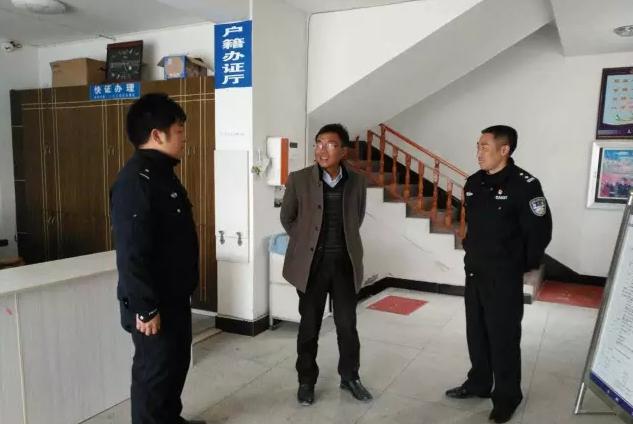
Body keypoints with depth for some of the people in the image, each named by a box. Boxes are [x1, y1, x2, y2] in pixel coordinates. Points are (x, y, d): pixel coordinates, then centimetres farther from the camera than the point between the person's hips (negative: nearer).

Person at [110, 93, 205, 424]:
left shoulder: (162, 172, 10)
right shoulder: (135, 180, -22)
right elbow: (132, 252, -26)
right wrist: (144, 307, -23)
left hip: (174, 295, 10)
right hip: (154, 302, -10)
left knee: (176, 362, 22)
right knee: (154, 370, 6)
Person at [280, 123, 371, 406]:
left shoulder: (357, 182, -2)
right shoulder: (299, 180, -8)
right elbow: (287, 218, 6)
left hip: (345, 263, 2)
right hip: (312, 263, -1)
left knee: (348, 324, 12)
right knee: (309, 325, 10)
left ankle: (350, 377, 33)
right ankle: (306, 381, 28)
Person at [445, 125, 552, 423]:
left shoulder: (524, 184, -16)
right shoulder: (473, 183, 5)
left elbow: (540, 231, -14)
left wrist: (523, 266, -4)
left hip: (504, 277, -7)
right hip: (474, 273, 7)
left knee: (503, 338, 4)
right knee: (476, 333, 18)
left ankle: (507, 397, 23)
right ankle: (479, 383, 36)